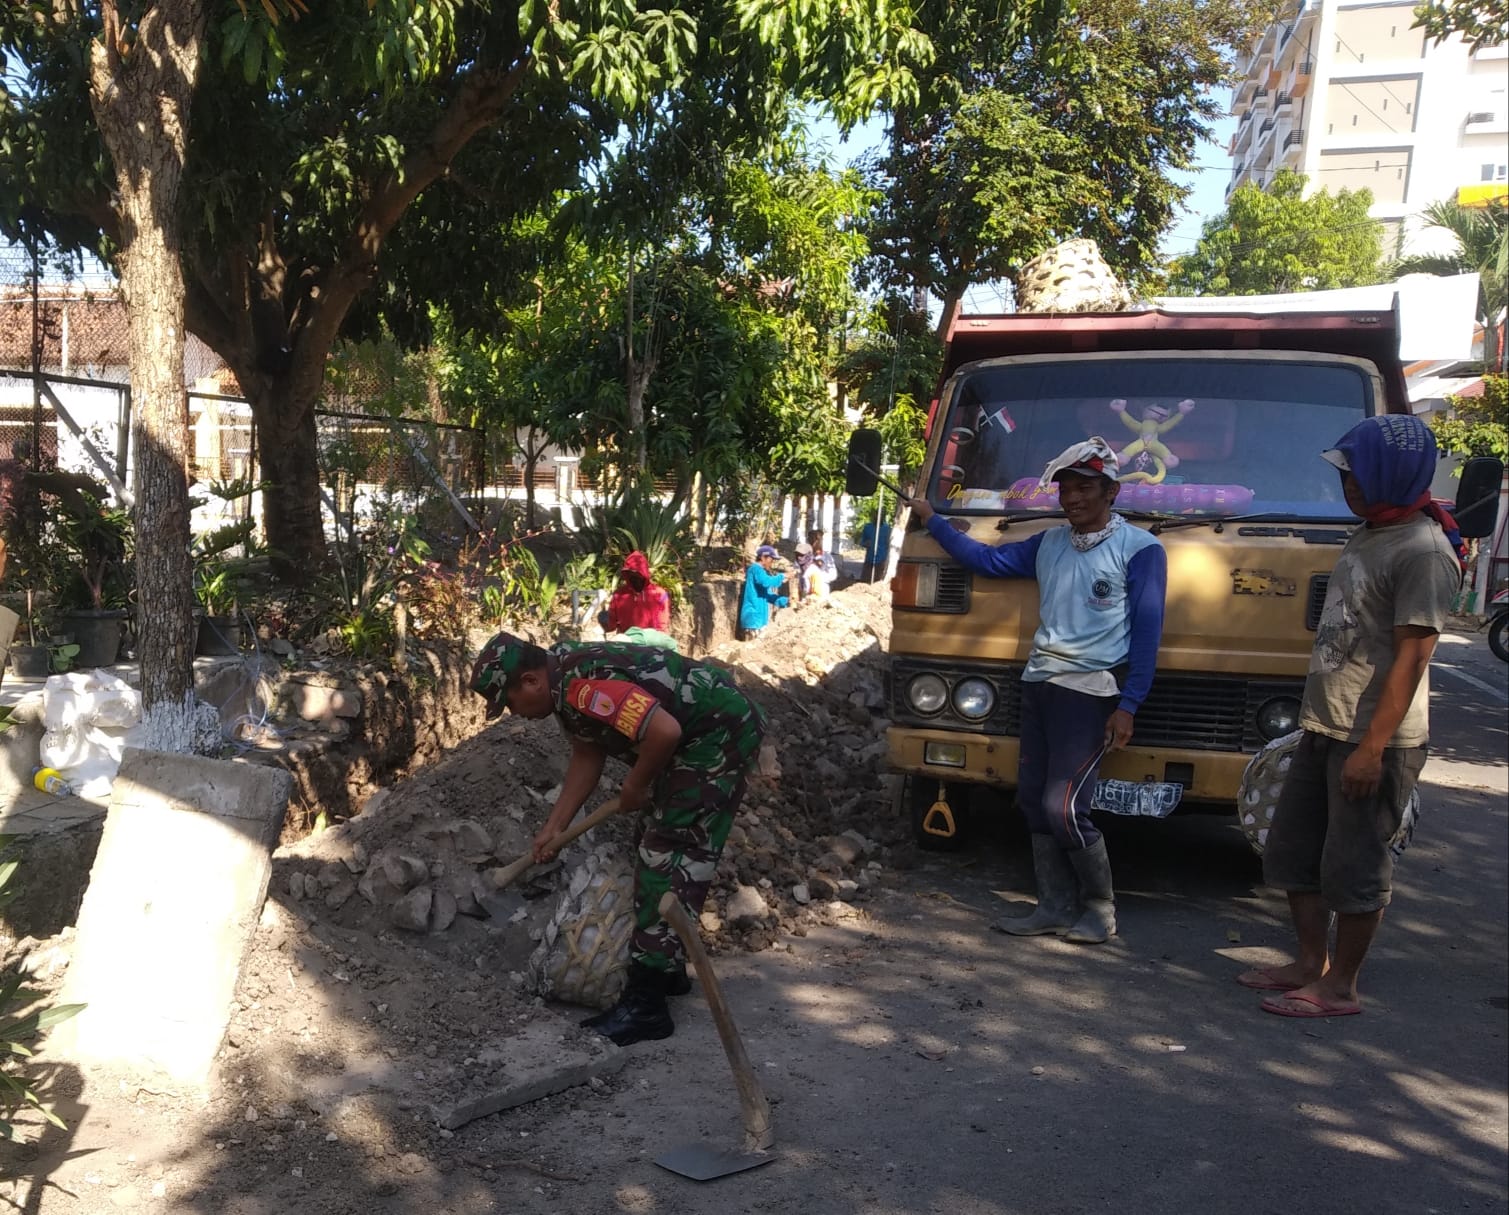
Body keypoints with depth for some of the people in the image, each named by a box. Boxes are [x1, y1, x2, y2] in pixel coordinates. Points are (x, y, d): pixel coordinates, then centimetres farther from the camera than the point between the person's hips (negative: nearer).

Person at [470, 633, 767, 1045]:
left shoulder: (584, 685, -27)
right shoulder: (565, 681, 5)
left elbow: (664, 731, -34)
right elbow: (587, 756, 15)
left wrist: (634, 787, -16)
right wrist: (554, 827, 14)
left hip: (723, 732, -11)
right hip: (693, 737, 11)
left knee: (670, 856, -11)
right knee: (660, 846, 18)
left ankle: (646, 1005, -7)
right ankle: (667, 970, 31)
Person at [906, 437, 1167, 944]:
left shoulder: (1140, 549, -5)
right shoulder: (1047, 543, 13)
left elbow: (1147, 631, -8)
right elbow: (987, 560, 20)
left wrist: (1128, 706, -13)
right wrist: (933, 521, 17)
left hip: (1092, 691, -7)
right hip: (1038, 684, 7)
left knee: (1063, 806, -11)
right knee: (1034, 799, 7)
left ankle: (1100, 907, 10)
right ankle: (1057, 907, 19)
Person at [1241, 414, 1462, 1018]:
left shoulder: (1423, 551, -17)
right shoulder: (1366, 535, 12)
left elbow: (1411, 657, -20)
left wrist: (1373, 747, -22)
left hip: (1373, 740, -10)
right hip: (1323, 729, 10)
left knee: (1354, 866, 2)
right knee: (1292, 851, 15)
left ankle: (1340, 987, 16)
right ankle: (1309, 964, 29)